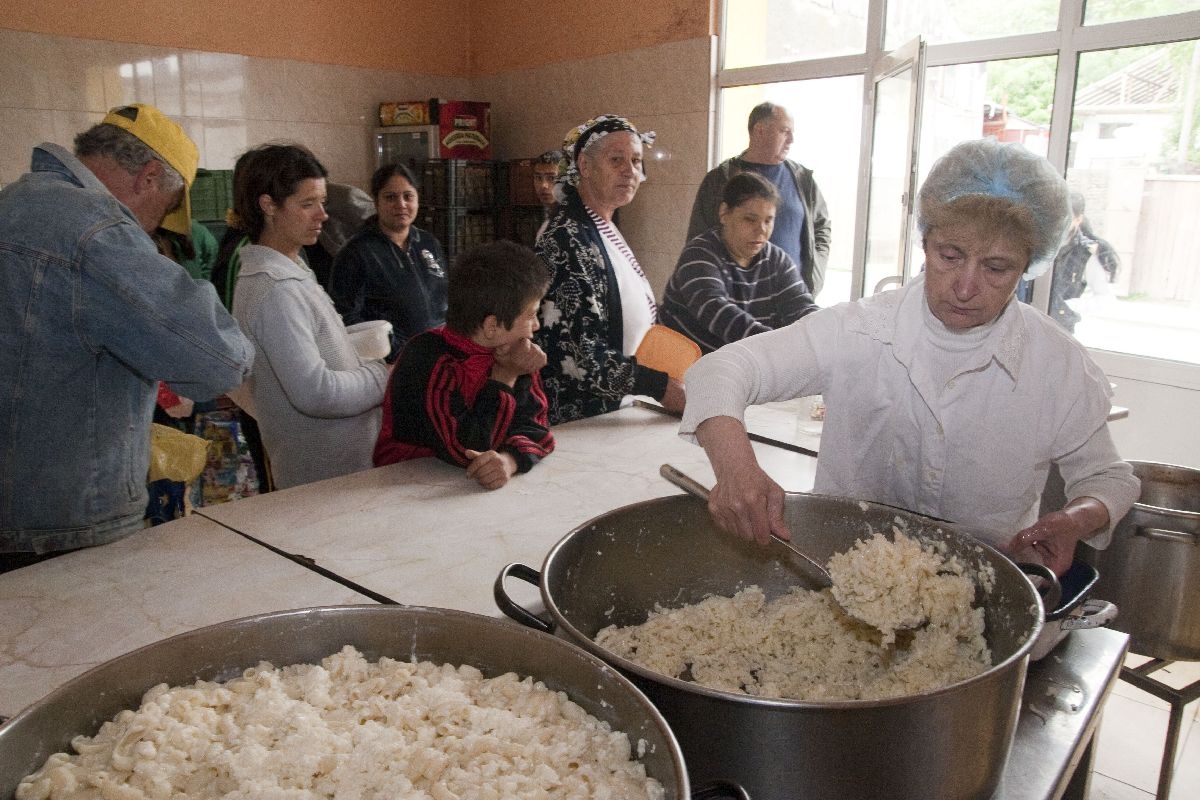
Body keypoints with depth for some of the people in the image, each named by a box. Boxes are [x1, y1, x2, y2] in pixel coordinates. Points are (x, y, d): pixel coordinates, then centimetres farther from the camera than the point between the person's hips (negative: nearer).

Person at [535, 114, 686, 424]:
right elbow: (575, 352, -25)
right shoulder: (568, 239, -19)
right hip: (577, 420, -9)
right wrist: (660, 386, -22)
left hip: (617, 409, 9)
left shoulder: (605, 230, 11)